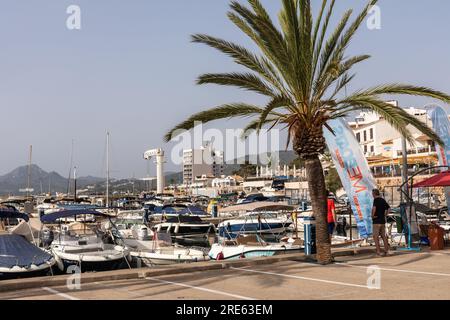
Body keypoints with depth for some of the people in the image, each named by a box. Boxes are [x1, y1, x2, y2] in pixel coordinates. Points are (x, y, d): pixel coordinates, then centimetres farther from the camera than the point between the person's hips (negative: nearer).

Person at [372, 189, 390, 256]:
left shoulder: (376, 200, -11)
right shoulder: (383, 200, 12)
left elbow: (374, 208, -28)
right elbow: (389, 208, 21)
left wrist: (372, 215, -14)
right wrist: (385, 215, 15)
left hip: (377, 221, -7)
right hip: (383, 221, 7)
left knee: (375, 236, -2)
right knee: (383, 236, 11)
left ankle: (378, 251, -6)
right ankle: (386, 250, 9)